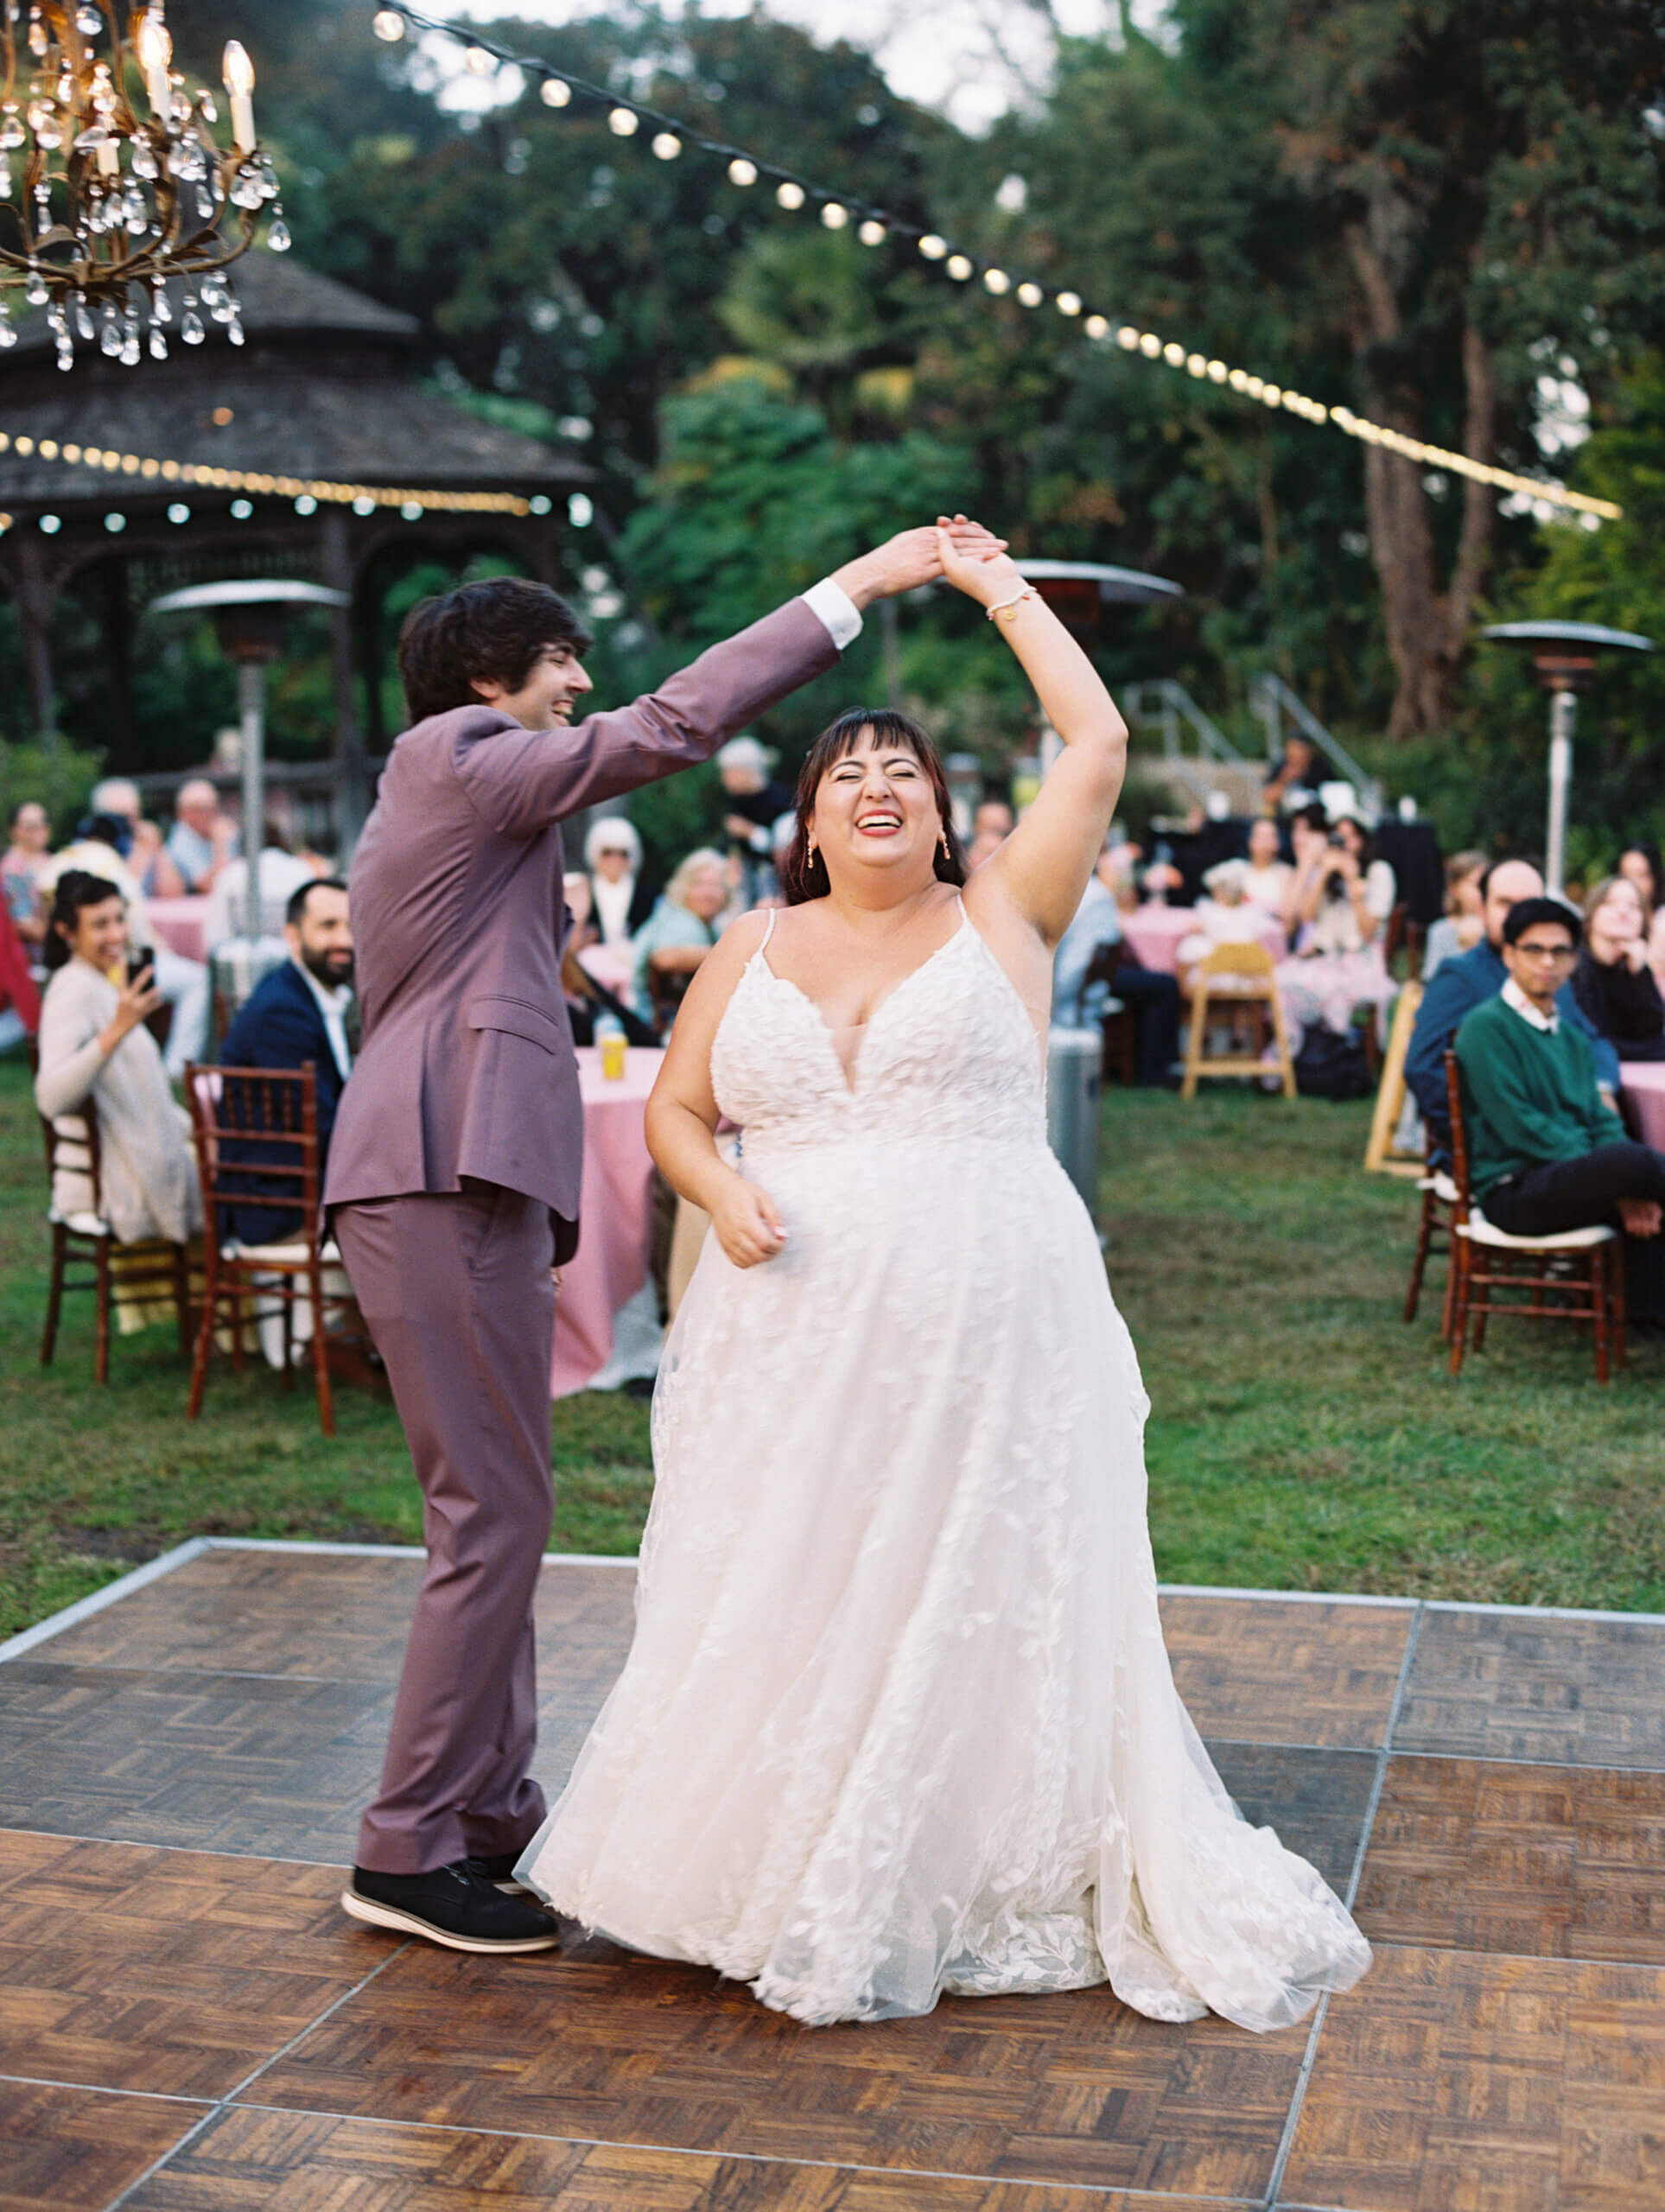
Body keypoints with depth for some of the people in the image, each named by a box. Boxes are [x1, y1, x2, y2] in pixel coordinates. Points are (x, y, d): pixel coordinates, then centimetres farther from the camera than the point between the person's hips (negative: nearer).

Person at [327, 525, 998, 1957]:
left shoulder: (433, 795, 27)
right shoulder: (463, 759, -4)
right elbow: (672, 726, -12)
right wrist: (857, 587, -11)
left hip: (451, 1177, 11)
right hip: (450, 1179, -11)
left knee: (494, 1516, 12)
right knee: (496, 1515, -8)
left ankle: (488, 1818, 18)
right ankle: (412, 1852, -2)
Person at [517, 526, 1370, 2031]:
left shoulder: (1002, 917, 5)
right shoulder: (751, 949, 12)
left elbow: (1099, 742, 2)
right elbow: (673, 1108, 16)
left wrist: (1002, 588, 12)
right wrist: (722, 1192, -6)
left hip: (983, 1327, -2)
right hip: (797, 1331, 3)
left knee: (978, 1600, 1)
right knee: (789, 1604, 5)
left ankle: (969, 1879, 15)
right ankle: (784, 1872, 21)